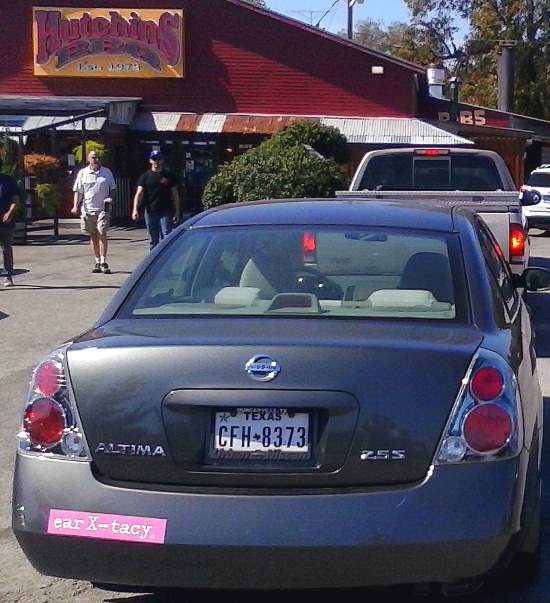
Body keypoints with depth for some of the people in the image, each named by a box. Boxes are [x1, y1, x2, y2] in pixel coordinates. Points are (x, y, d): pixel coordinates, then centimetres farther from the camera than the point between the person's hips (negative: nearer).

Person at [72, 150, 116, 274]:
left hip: (103, 208, -1)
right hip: (88, 209, 1)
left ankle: (103, 262, -8)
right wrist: (75, 206, -6)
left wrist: (110, 198, -5)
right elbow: (78, 191, 6)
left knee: (102, 234, -11)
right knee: (93, 236, 7)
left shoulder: (107, 172, 7)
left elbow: (112, 188, 15)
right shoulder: (82, 173, 6)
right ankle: (97, 262, 15)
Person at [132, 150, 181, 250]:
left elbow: (175, 195, 7)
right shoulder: (145, 176, 6)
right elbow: (139, 194, -2)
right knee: (154, 240, 9)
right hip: (150, 212, 2)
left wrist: (177, 212, 2)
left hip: (165, 212, -2)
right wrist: (135, 210, -15)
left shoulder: (169, 176, 5)